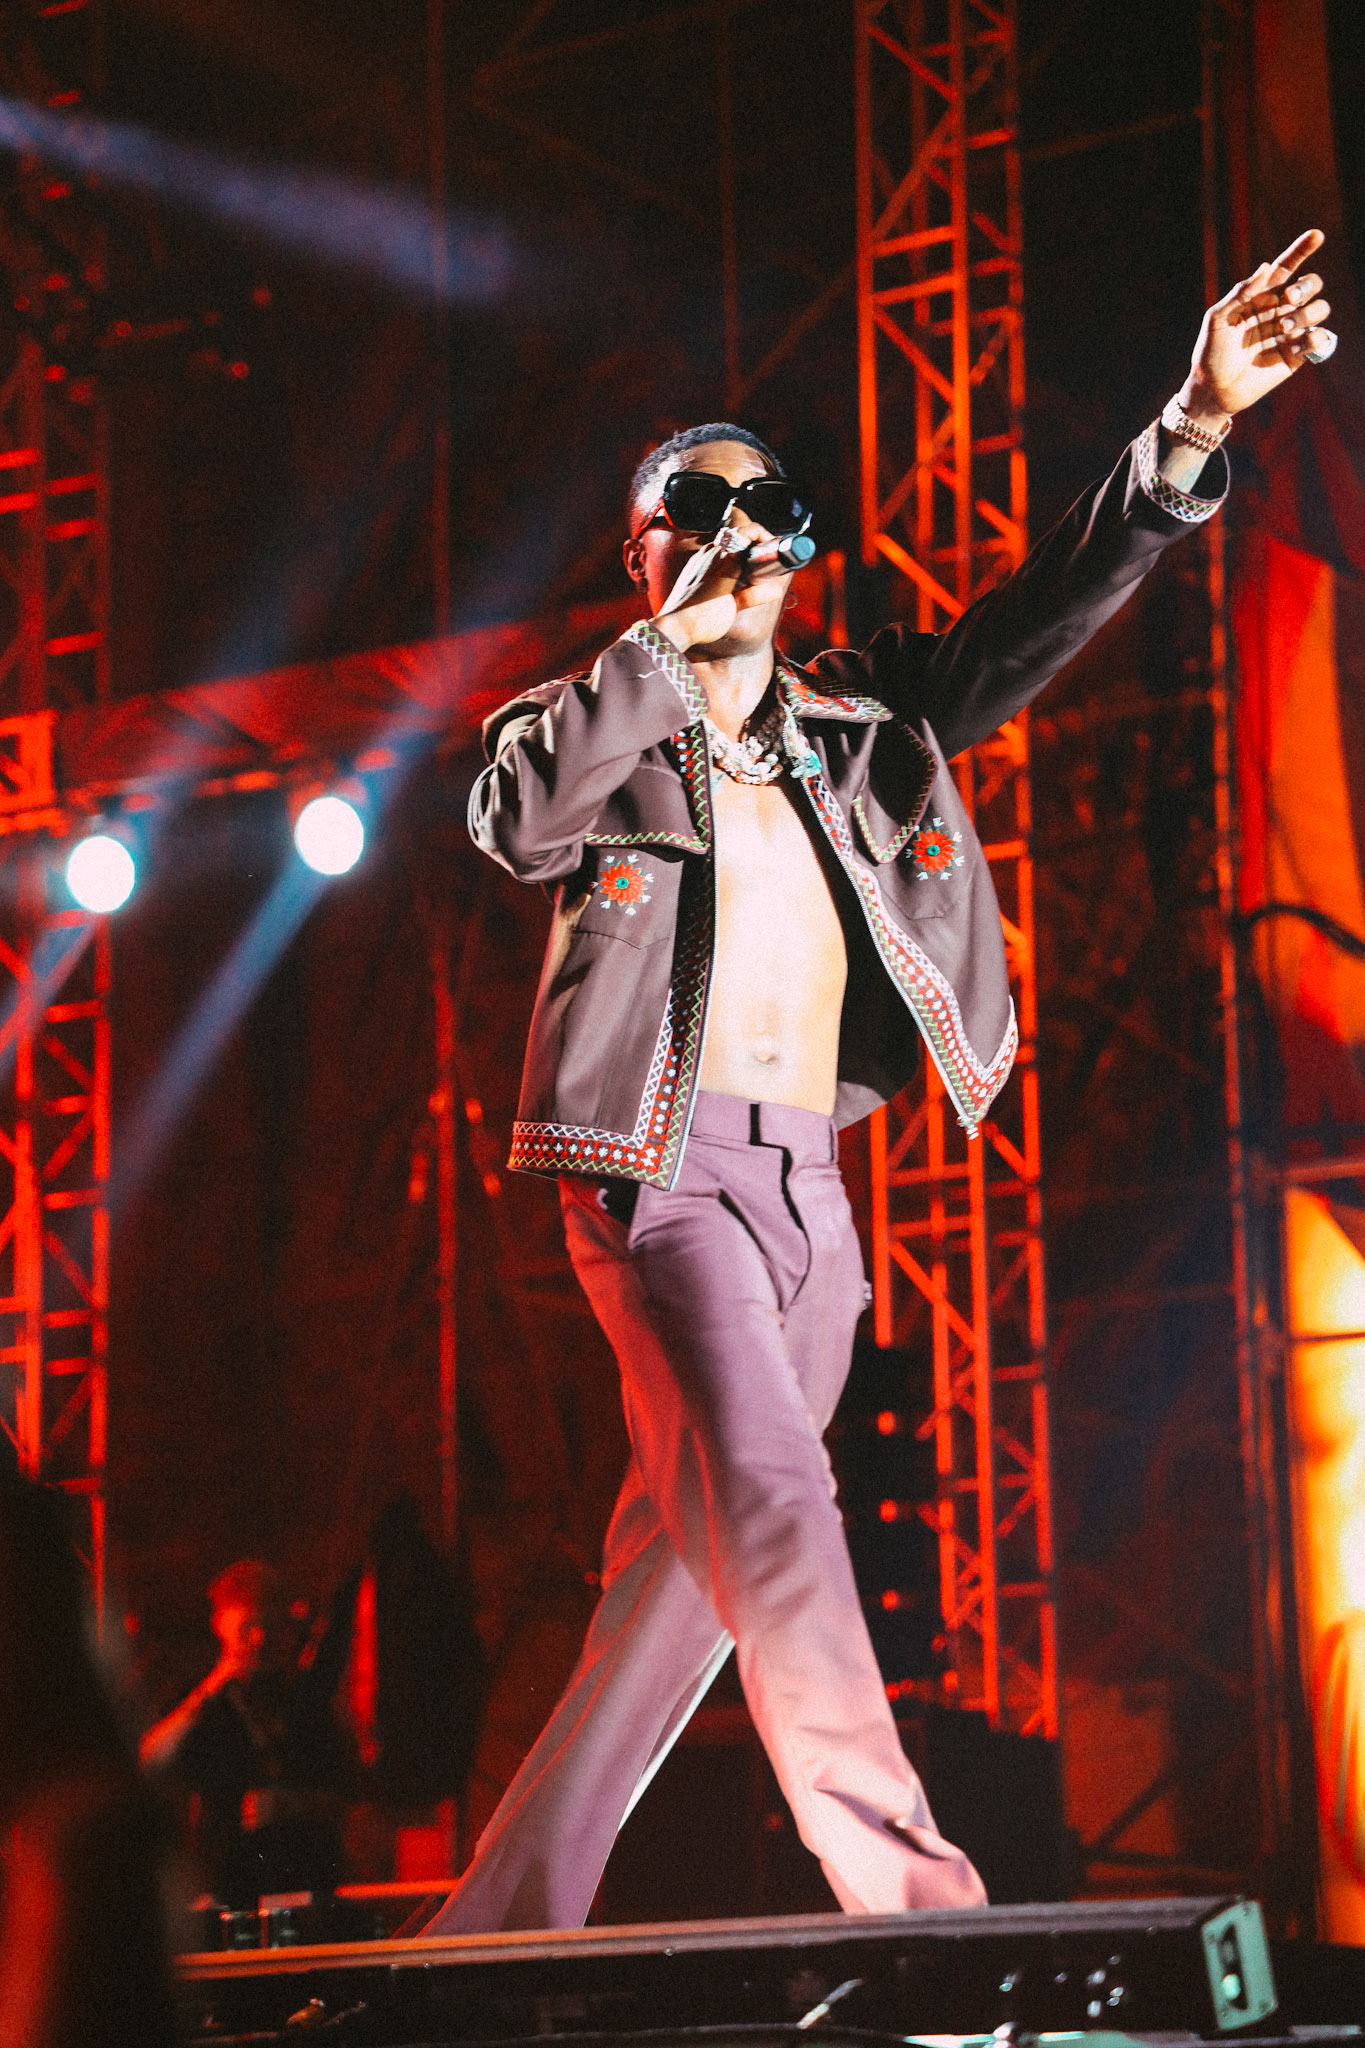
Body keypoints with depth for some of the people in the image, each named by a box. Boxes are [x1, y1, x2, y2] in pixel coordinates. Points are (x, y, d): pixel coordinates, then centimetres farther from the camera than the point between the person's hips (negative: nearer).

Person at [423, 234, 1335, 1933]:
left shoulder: (862, 719, 19)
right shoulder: (596, 722, 9)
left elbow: (1033, 622, 7)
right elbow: (517, 818, -13)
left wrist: (1192, 432, -6)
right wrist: (672, 647, -9)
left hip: (807, 1187, 5)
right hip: (661, 1160, -5)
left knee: (683, 1561, 5)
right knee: (764, 1484, -24)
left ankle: (502, 1925, 13)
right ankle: (884, 1866, -33)